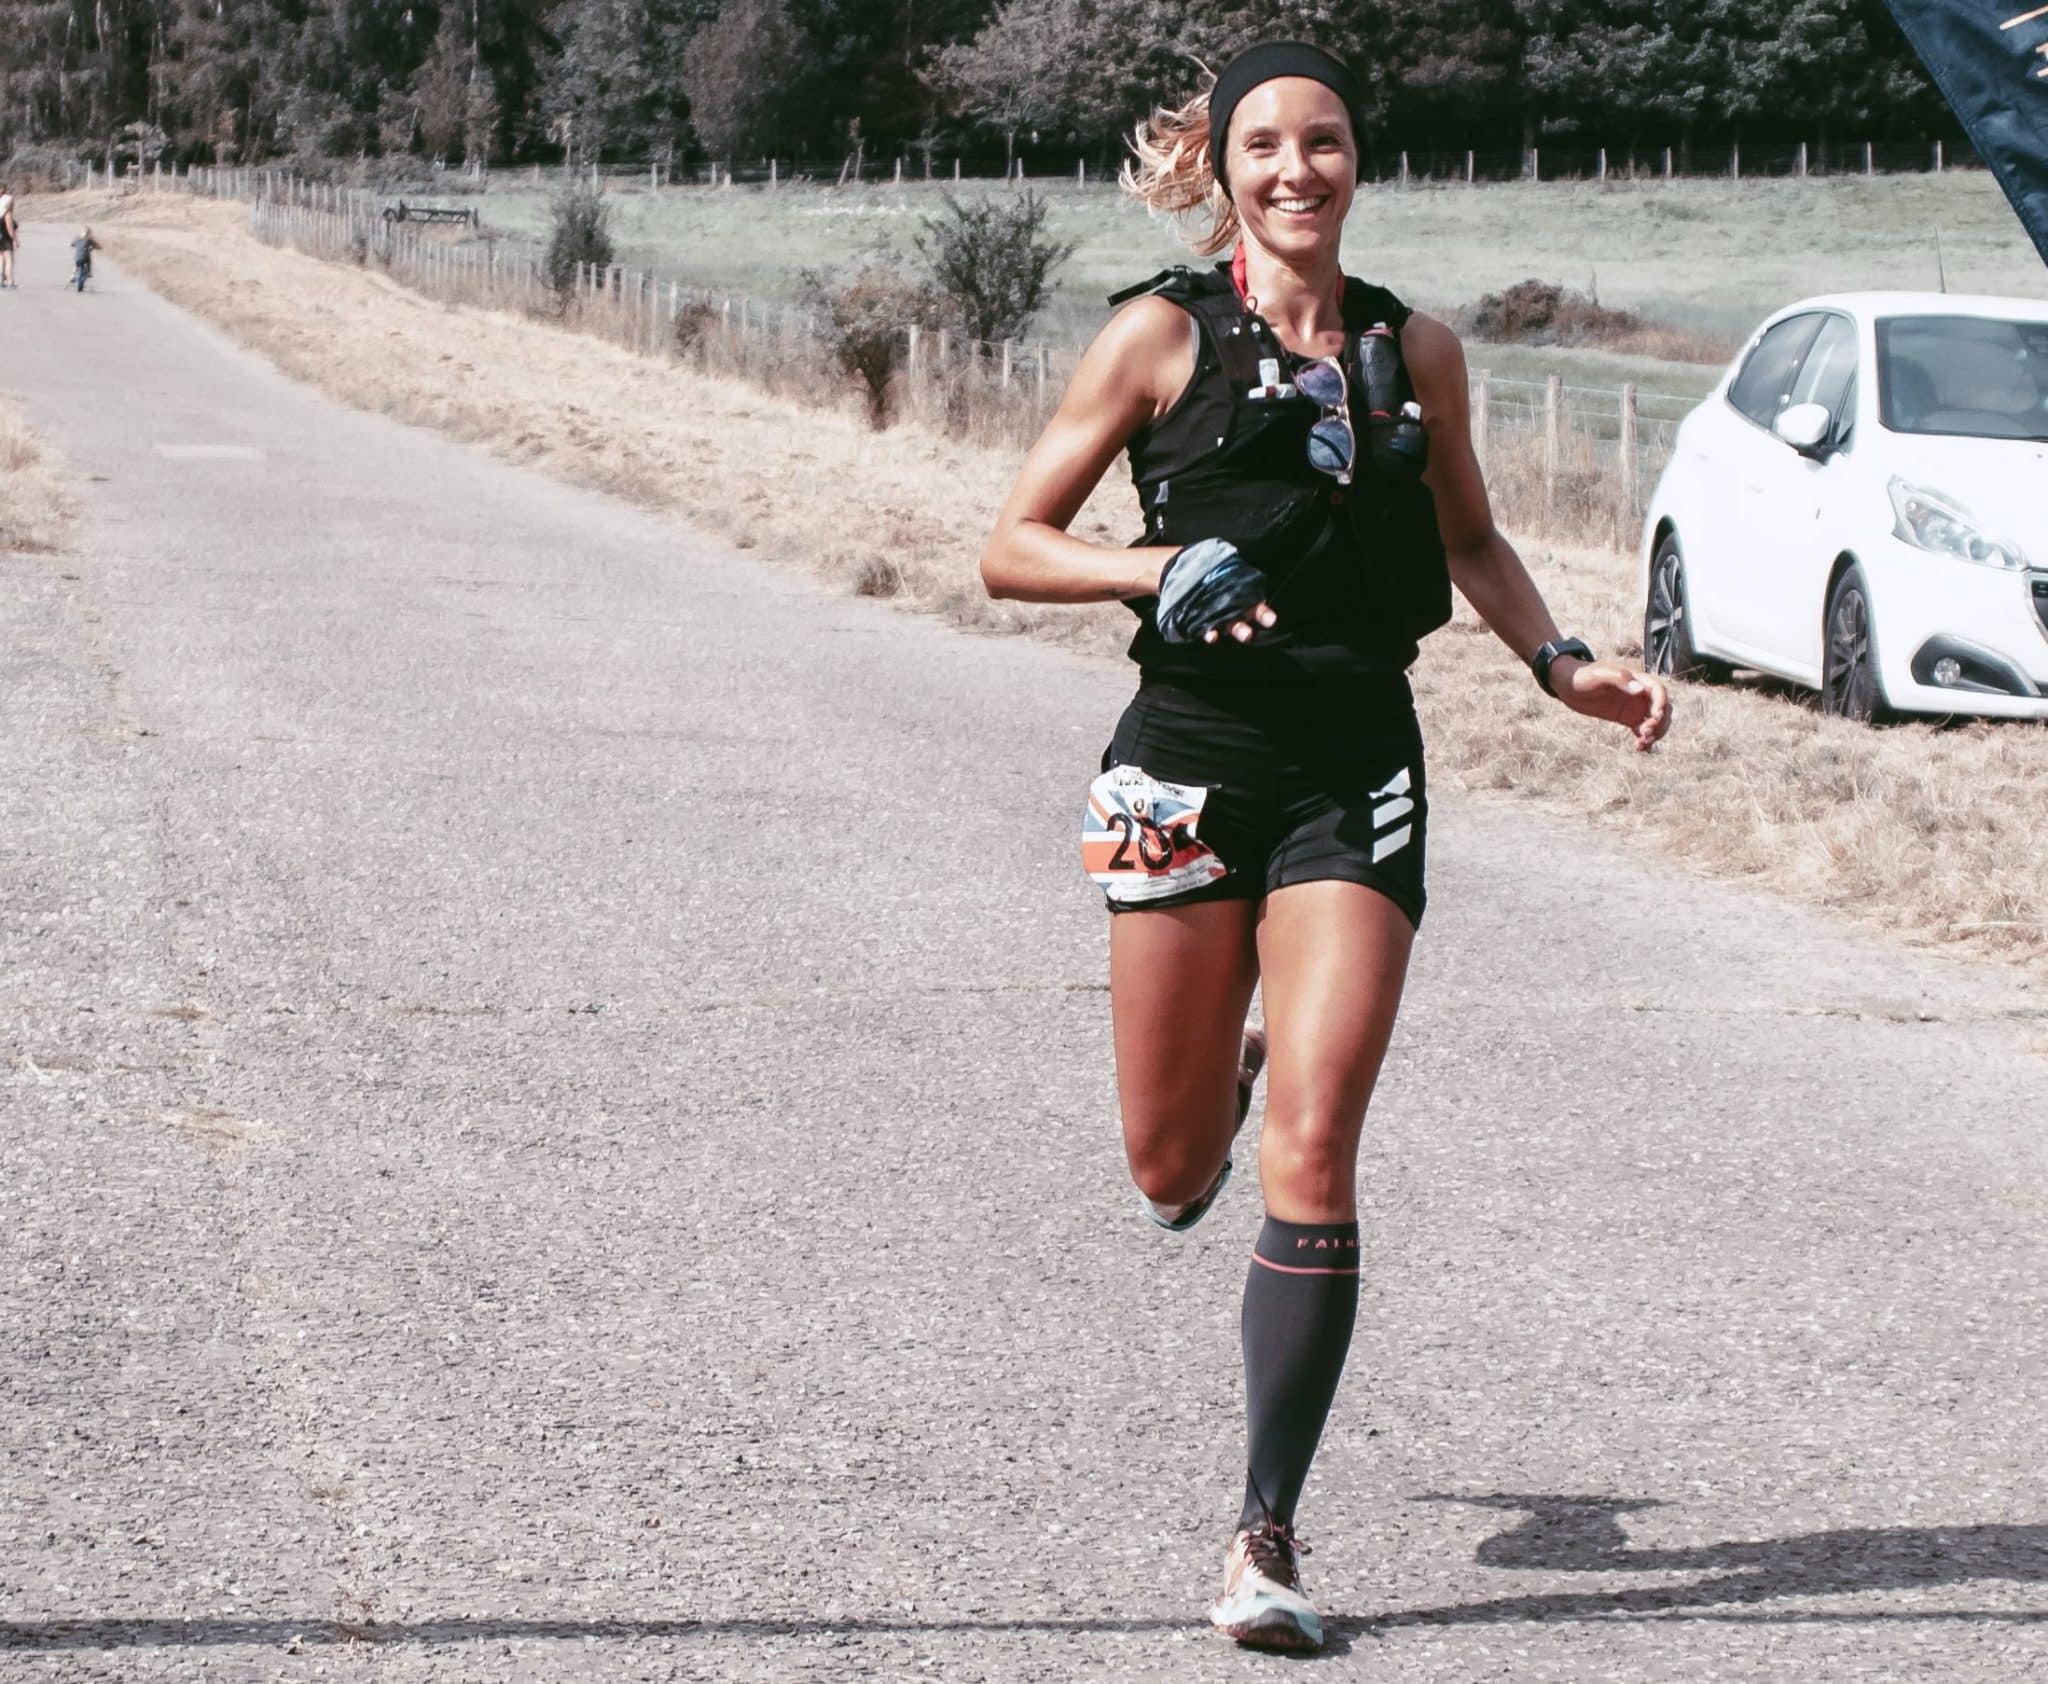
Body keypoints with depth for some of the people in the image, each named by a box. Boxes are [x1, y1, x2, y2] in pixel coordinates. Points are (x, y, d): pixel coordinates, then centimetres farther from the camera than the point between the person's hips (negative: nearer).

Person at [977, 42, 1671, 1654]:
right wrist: (1158, 570, -16)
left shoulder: (1417, 351, 8)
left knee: (1312, 1161, -11)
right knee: (1171, 1171, 8)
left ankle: (1269, 1534, -4)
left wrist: (1564, 664, 8)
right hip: (1193, 752, -1)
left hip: (1358, 766, 1)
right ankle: (1227, 1078, 48)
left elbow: (1470, 539, 24)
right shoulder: (1165, 337, -1)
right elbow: (1013, 547, 1)